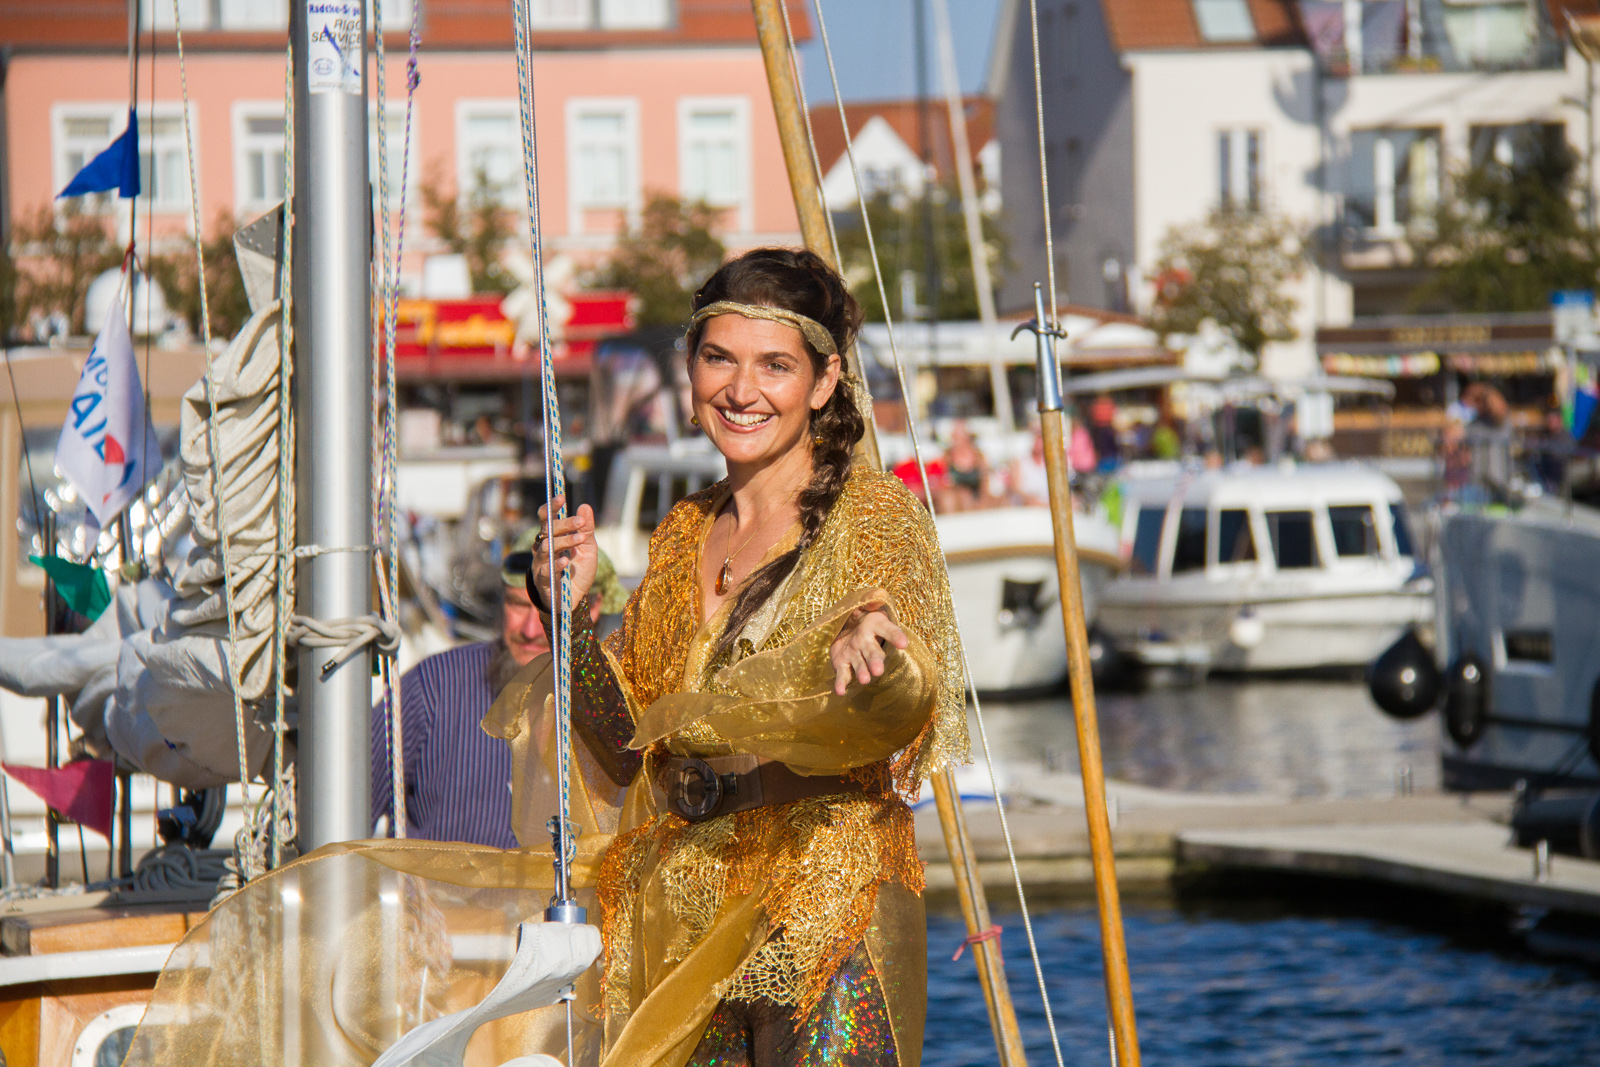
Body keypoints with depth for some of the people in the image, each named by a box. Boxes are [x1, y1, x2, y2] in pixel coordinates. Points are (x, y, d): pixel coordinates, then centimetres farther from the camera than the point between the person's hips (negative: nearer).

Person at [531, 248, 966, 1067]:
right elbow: (629, 747, 13)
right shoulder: (684, 536, 15)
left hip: (827, 915, -5)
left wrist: (867, 647, -42)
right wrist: (568, 610, 1)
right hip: (679, 928, 5)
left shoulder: (875, 519, -3)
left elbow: (907, 701, -20)